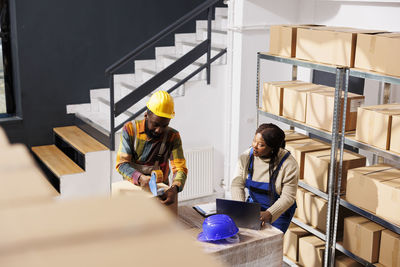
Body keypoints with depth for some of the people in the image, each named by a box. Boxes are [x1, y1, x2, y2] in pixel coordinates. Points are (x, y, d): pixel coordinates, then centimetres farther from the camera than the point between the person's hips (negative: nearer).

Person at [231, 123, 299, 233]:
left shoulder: (289, 164, -21)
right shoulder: (246, 156, -10)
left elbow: (288, 197, -20)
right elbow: (237, 184, -10)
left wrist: (268, 214, -34)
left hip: (279, 210, -3)